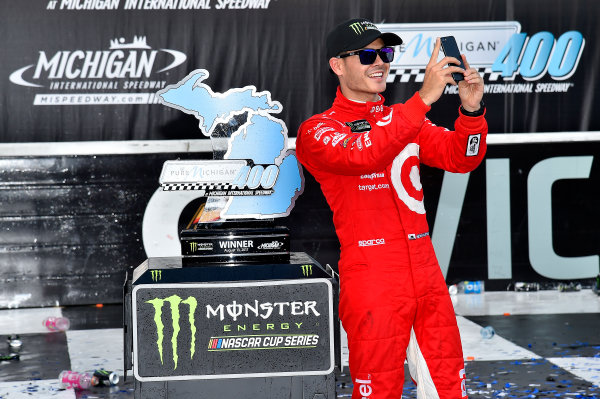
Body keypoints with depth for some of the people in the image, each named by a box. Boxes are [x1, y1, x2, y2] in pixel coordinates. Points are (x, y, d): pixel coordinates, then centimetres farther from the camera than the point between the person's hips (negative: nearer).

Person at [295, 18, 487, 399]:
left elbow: (461, 158, 7)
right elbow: (362, 154, -23)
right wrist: (424, 98, -28)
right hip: (371, 278, -5)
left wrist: (471, 109, -13)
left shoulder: (403, 119, 18)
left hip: (426, 272, 6)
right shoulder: (318, 131, -2)